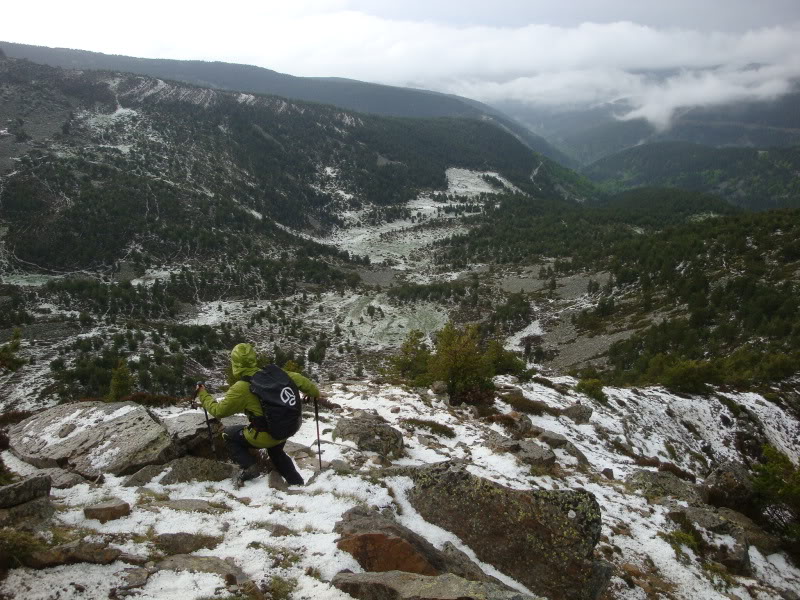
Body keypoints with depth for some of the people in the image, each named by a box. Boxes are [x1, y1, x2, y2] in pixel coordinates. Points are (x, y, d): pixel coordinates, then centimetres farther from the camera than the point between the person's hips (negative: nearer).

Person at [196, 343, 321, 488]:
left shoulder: (241, 388, -19)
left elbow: (219, 411, -10)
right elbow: (297, 379, 3)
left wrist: (203, 395, 5)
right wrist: (314, 392, 21)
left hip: (264, 436, -6)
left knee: (228, 434, 16)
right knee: (276, 452, 38)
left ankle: (249, 467, 5)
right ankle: (297, 483, 37)